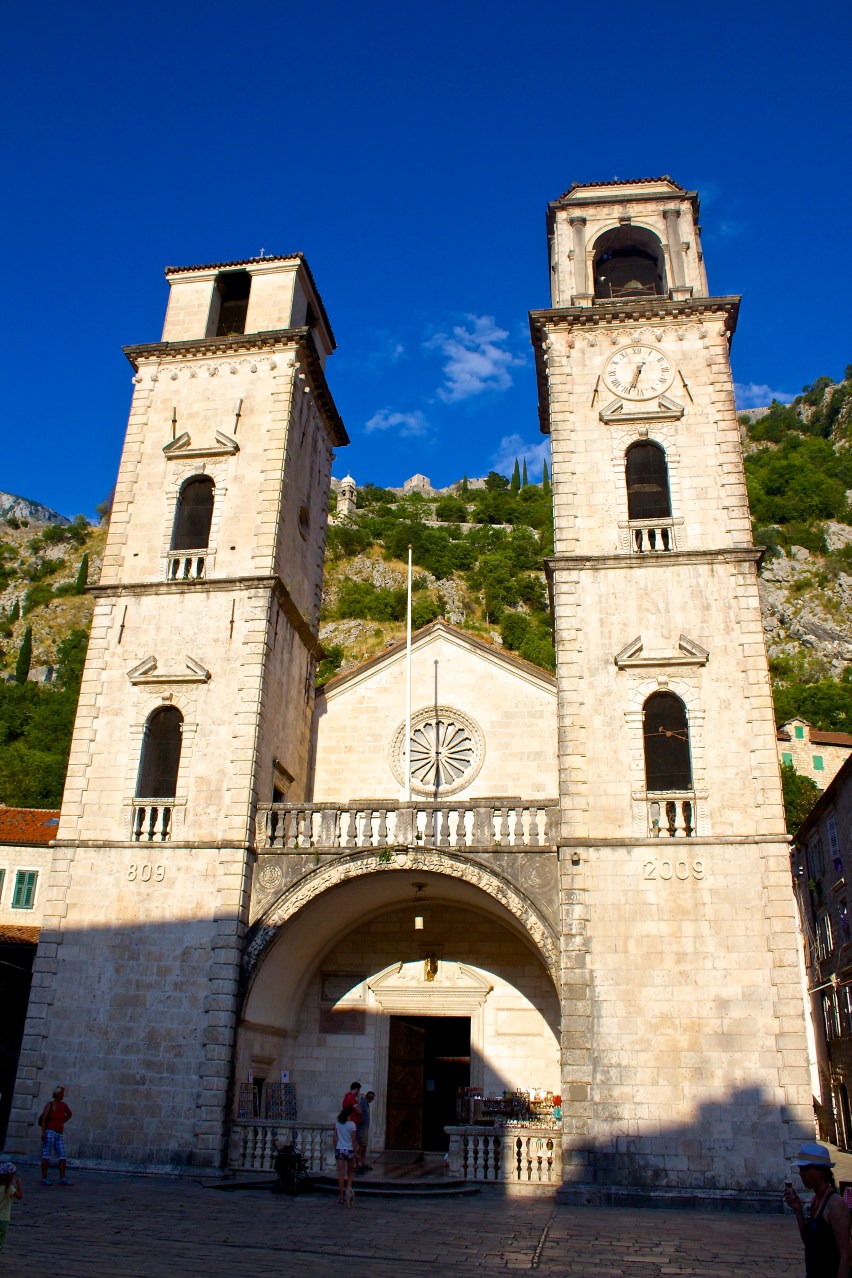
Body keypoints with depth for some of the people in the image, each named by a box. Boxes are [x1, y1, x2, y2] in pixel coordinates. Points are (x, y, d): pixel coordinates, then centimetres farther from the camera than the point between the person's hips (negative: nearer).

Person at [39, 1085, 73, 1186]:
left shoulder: (63, 1105, 11)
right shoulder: (49, 1104, -5)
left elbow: (69, 1114, 29)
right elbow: (43, 1119, -12)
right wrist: (43, 1132, -21)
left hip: (60, 1134, 6)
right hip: (49, 1132, -6)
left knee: (63, 1157, 0)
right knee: (46, 1156, -5)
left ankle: (62, 1179, 3)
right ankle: (44, 1179, 1)